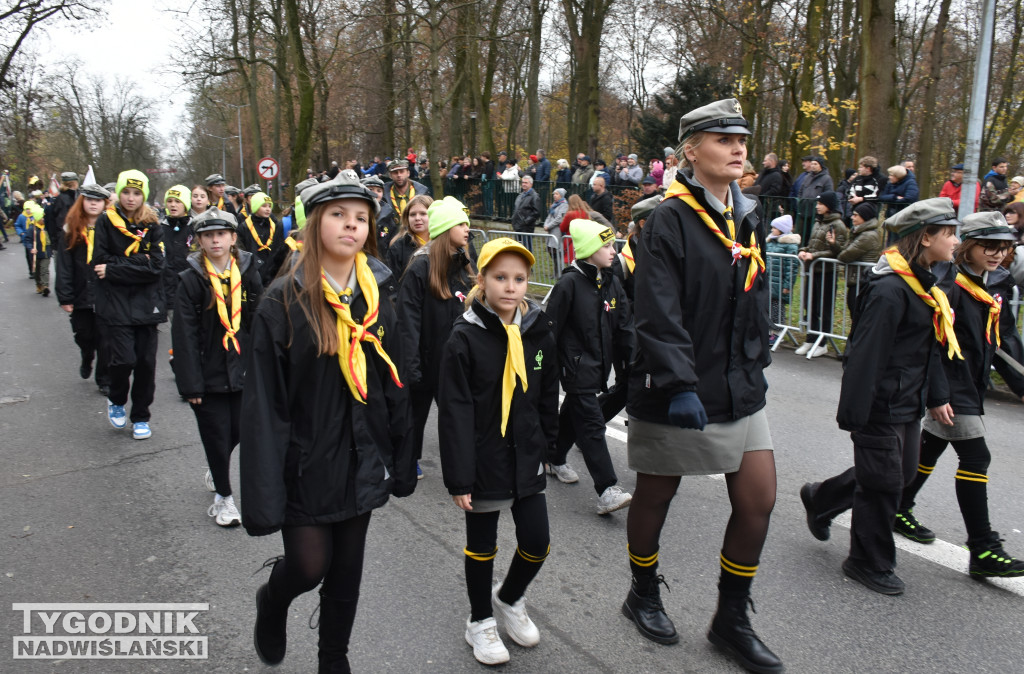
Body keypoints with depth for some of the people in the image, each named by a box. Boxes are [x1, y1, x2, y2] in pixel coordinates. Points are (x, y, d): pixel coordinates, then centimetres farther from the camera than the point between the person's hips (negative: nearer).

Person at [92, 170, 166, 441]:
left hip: (146, 304, 2)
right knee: (124, 359, -13)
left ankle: (141, 418, 21)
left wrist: (114, 269, -11)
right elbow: (100, 262, -7)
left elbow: (155, 266, -7)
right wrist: (138, 262, -11)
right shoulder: (105, 222, 2)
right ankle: (116, 401, 19)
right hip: (115, 304, -2)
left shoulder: (152, 226, 5)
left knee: (146, 362, 3)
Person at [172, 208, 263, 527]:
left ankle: (216, 471, 40)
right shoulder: (191, 280, -7)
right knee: (216, 437, 6)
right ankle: (223, 496, 24)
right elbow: (184, 335, -8)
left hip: (242, 370, 3)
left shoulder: (248, 275, 1)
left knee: (240, 430, 9)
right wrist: (190, 382, -11)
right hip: (209, 374, -2)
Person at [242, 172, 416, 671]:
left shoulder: (376, 299, 1)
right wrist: (263, 496, -16)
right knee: (309, 564, 1)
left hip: (361, 462, 4)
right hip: (305, 464, -4)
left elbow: (394, 388, 6)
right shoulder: (284, 302, -13)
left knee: (347, 571, 15)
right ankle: (271, 602, 37)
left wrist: (401, 463, 6)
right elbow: (263, 403, -14)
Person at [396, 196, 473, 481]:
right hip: (425, 358, -5)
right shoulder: (420, 267, -17)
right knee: (417, 411, 15)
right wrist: (411, 366, -22)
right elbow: (408, 321, -19)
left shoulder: (462, 266, 3)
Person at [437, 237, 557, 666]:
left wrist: (544, 446, 13)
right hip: (484, 460, -4)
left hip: (526, 459, 4)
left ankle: (509, 599, 38)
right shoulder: (465, 337, -14)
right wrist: (458, 477, -16)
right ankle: (480, 620, 35)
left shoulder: (539, 331, -1)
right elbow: (454, 412, -15)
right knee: (482, 545, 12)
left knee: (537, 542, 8)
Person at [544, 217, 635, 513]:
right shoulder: (569, 283, -14)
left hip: (599, 366, 8)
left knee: (574, 414, 22)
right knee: (592, 425, -10)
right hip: (576, 367, -7)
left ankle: (555, 459, 43)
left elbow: (625, 326, 11)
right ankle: (607, 491, -11)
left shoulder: (612, 284, 7)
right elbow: (550, 326, -12)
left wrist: (633, 359, 4)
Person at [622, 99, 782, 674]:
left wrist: (758, 366, 18)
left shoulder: (748, 220, 9)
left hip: (740, 389, 7)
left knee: (759, 502, 6)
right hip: (673, 393, -7)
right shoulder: (669, 221, -13)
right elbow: (658, 315, -21)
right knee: (656, 496, 11)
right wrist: (680, 384, -27)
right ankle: (644, 594, 37)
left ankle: (732, 619, 26)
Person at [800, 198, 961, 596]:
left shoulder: (927, 284, 10)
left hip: (908, 404, 10)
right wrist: (854, 414, -24)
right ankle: (870, 564, 21)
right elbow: (866, 354, -24)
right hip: (882, 405, -10)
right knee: (883, 484, 2)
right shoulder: (889, 290, -22)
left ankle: (820, 499, 39)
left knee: (902, 471, 20)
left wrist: (936, 396, 21)